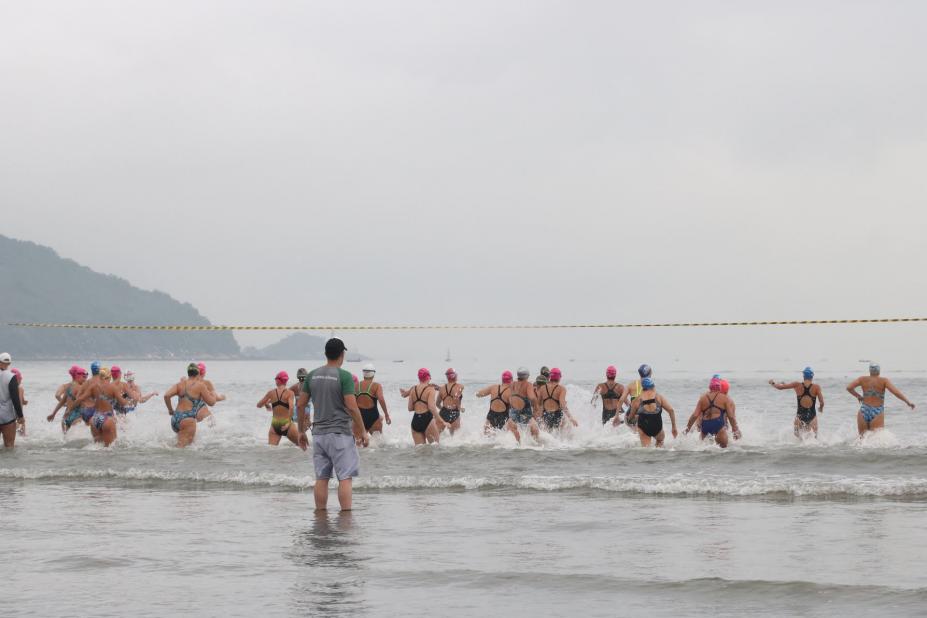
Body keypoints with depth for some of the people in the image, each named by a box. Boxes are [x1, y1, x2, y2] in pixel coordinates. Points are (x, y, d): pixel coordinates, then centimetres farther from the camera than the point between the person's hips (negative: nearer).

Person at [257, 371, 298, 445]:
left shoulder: (271, 392, 4)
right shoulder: (289, 393, -5)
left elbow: (259, 405, 12)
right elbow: (291, 407, -21)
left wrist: (266, 404, 33)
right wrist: (289, 423, -20)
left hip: (275, 425, 2)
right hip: (286, 424, -2)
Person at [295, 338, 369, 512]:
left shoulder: (312, 375, 6)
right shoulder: (344, 376, -10)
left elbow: (300, 405, 8)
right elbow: (352, 407, -15)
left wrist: (301, 431, 17)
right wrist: (363, 432, -6)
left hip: (319, 434, 5)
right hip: (340, 432, -5)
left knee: (321, 478, 9)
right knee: (345, 478, -2)